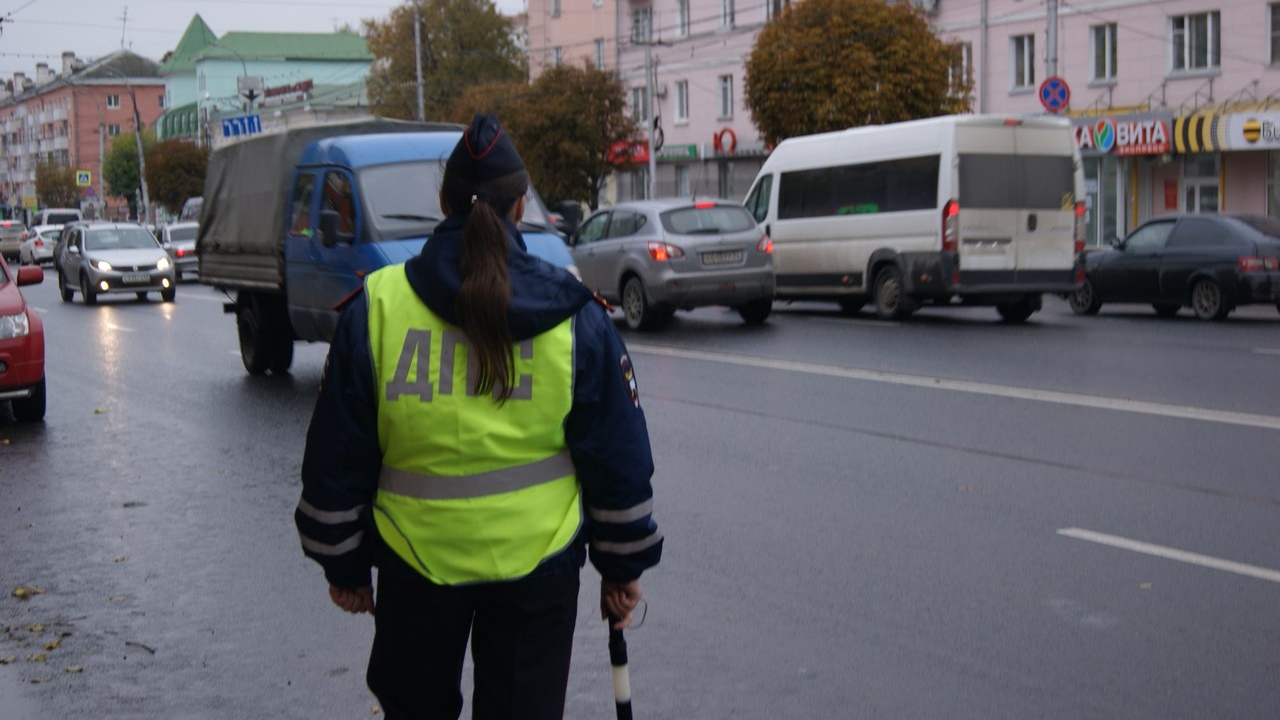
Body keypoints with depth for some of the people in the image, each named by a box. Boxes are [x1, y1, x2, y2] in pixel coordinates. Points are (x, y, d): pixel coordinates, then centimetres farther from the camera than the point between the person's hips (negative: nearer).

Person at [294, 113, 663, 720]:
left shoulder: (375, 308, -5)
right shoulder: (574, 317, -4)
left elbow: (335, 460, 0)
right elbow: (620, 461, 0)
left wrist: (343, 564, 11)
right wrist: (623, 567, 10)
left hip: (416, 561, 1)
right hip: (537, 562, 0)